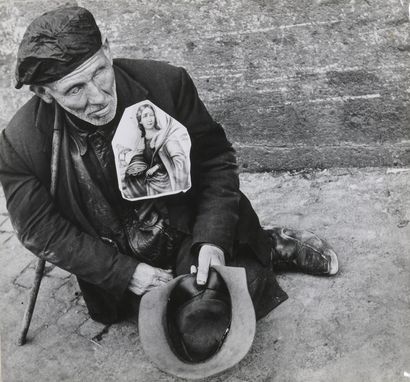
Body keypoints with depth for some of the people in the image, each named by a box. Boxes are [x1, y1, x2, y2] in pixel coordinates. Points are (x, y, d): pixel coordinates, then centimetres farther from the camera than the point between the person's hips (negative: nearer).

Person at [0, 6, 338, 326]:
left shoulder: (165, 83, -19)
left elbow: (216, 158, -8)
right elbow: (43, 231, -9)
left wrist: (212, 239, -20)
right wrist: (126, 272, -17)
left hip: (193, 232, -1)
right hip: (117, 268, 2)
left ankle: (267, 246, 16)